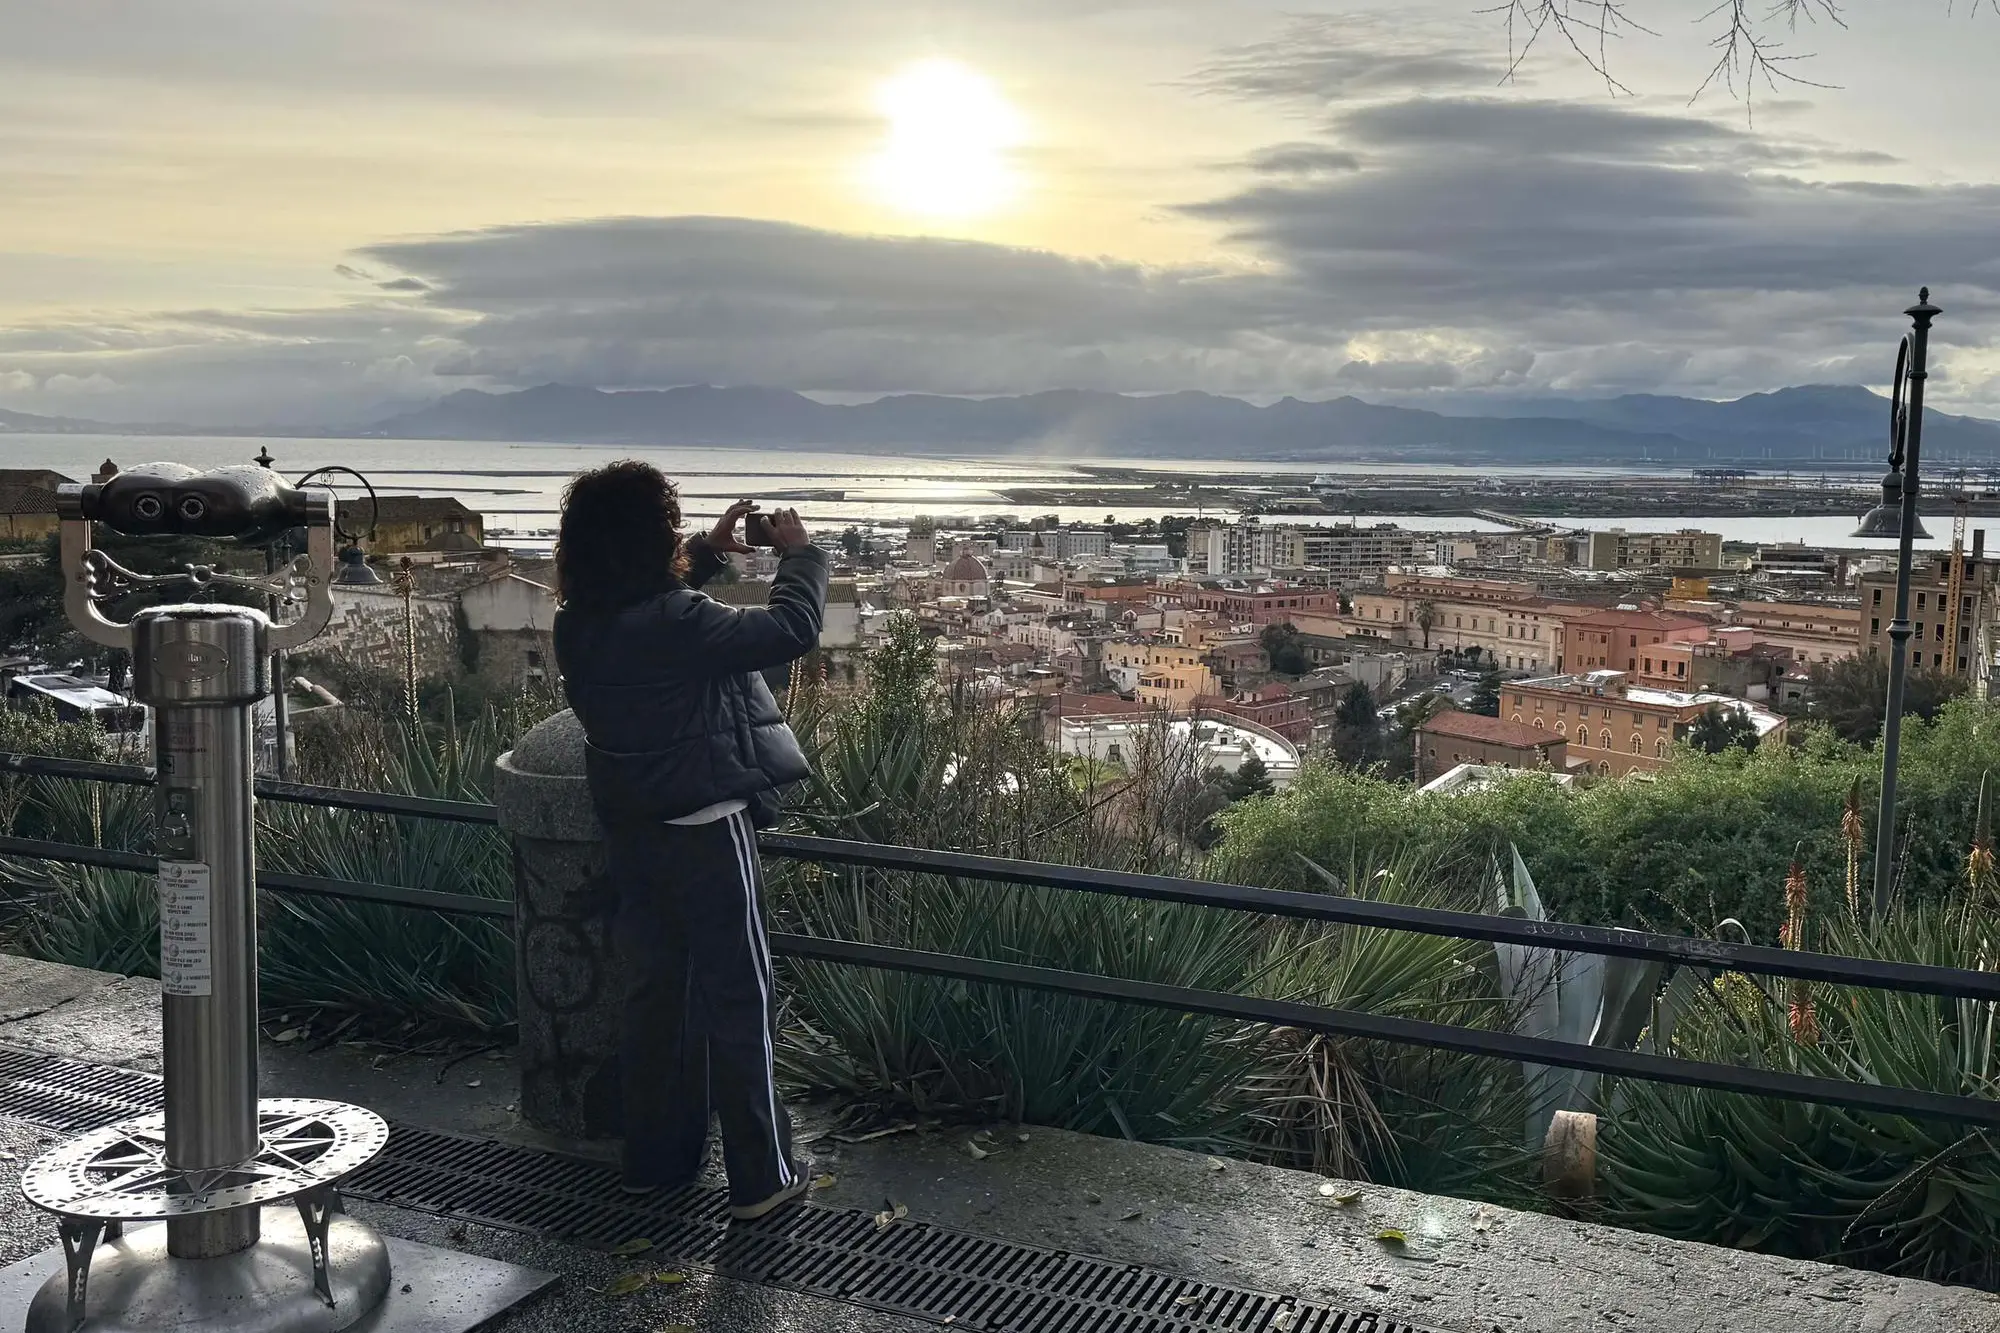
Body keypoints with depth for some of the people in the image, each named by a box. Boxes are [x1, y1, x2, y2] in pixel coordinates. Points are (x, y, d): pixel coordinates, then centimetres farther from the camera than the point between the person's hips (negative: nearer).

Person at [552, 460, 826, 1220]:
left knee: (655, 993, 18)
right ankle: (761, 1178, 12)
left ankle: (655, 1158, 29)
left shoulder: (580, 625, -1)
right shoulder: (680, 626, -25)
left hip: (630, 836, 7)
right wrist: (799, 553, -3)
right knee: (738, 1001, 3)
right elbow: (792, 629, -20)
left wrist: (711, 552, 19)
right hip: (705, 835, -7)